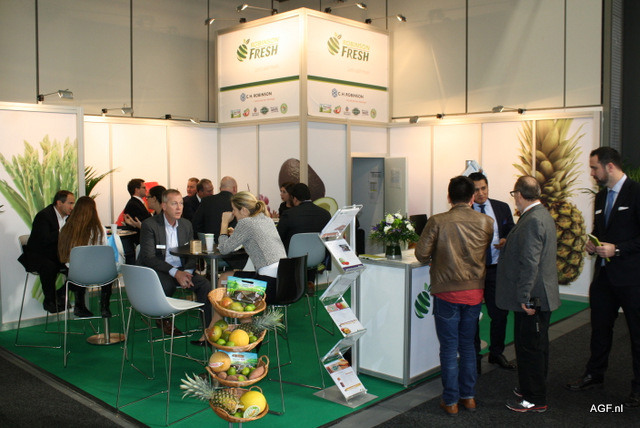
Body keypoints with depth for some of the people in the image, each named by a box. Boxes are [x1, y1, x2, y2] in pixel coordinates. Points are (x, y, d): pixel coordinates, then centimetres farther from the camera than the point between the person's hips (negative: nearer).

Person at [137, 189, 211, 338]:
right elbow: (149, 258, -16)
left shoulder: (186, 225, 9)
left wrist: (187, 272, -13)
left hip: (181, 270, 5)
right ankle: (164, 320, -5)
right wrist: (175, 272, -26)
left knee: (205, 284, -20)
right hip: (157, 270, -5)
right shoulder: (149, 225, -8)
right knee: (167, 284, -36)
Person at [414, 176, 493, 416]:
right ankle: (468, 396, 27)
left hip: (447, 292, -3)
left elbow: (421, 254, -11)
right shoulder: (486, 222, -5)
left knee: (449, 348, 7)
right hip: (475, 292, 3)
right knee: (468, 345, 18)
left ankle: (451, 401, 14)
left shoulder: (437, 222, -13)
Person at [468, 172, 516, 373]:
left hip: (496, 269, 3)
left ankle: (496, 353, 31)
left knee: (500, 313, 10)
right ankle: (474, 358, 23)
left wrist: (505, 241, -9)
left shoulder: (502, 208, 7)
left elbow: (512, 232, 12)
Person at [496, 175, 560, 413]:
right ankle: (532, 389, 34)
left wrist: (525, 297, -23)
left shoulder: (532, 221, -21)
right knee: (537, 346, 20)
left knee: (529, 348, 0)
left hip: (532, 298, -11)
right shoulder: (542, 215, 11)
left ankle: (535, 400, 11)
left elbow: (530, 262, -25)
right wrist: (509, 245, 28)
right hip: (540, 296, 11)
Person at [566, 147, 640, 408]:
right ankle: (594, 375, 30)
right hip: (604, 274, 8)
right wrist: (593, 245, 4)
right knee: (600, 327, 16)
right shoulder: (601, 196, 13)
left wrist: (617, 249, -20)